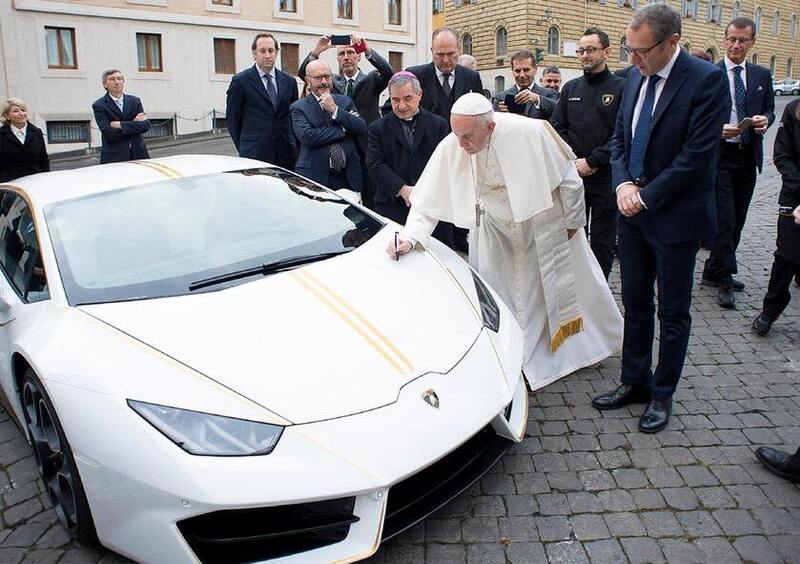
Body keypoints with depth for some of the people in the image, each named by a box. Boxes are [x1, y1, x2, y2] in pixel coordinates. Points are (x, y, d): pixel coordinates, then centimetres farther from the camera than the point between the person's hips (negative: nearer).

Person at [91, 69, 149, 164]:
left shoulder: (135, 101, 12)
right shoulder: (99, 105, 1)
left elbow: (146, 125, -2)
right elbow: (108, 134, -12)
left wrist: (120, 124, -11)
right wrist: (134, 124, -8)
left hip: (138, 154, 3)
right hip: (114, 157, -3)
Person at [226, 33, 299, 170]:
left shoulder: (289, 81, 13)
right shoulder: (241, 81, 1)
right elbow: (232, 120, 5)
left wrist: (293, 147, 10)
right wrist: (244, 147, 4)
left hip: (286, 155, 4)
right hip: (254, 155, -3)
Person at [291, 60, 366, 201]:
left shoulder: (345, 102, 13)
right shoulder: (299, 108, 2)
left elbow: (362, 129, -1)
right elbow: (308, 137, -15)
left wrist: (335, 109, -9)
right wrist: (343, 130, -8)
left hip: (348, 177, 3)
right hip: (316, 177, -3)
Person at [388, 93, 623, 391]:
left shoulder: (529, 133, -32)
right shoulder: (450, 149, -25)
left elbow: (568, 177, -17)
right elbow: (427, 202, -18)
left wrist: (573, 220, -6)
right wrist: (410, 238, -33)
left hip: (545, 223, -1)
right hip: (497, 231, 2)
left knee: (565, 286, 17)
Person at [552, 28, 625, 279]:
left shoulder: (621, 87, -3)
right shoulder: (570, 88, 11)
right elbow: (557, 128, 8)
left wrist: (592, 161, -15)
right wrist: (572, 162, -5)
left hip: (605, 177, -4)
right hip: (572, 176, 4)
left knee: (602, 242, 3)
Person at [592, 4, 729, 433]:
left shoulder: (706, 81, -14)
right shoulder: (635, 78, 6)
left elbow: (698, 156, -19)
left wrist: (645, 196, -15)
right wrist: (623, 184, -6)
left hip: (675, 217, -6)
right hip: (633, 211, 6)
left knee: (673, 312, 8)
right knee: (635, 303, 14)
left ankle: (662, 394, 23)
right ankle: (635, 382, 28)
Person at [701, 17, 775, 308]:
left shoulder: (762, 75, 11)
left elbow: (769, 109, 16)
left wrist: (765, 119, -7)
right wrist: (717, 129, -20)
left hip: (748, 157, 5)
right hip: (719, 156, -5)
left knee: (737, 221, 10)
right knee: (724, 220, -8)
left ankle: (713, 272, 21)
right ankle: (724, 279, 1)